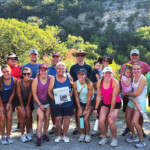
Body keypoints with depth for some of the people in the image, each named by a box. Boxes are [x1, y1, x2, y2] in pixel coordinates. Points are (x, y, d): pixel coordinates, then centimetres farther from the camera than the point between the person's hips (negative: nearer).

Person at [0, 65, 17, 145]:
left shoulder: (14, 80, -15)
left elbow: (12, 93, -5)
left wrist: (8, 104, -5)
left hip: (9, 100, 2)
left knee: (9, 117, -5)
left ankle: (8, 136, 7)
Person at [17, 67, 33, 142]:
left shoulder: (32, 81, -18)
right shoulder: (19, 81, -23)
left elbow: (30, 93, -9)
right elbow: (19, 94, -15)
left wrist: (27, 105, -5)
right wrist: (22, 106, -9)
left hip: (28, 100, 2)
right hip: (19, 100, -2)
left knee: (28, 116, -7)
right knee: (23, 115, -13)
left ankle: (28, 134, 9)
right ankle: (22, 135, -2)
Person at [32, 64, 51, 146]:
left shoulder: (50, 78, -6)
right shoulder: (36, 80, -12)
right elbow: (34, 94, -8)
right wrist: (40, 105, -9)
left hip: (47, 100, 3)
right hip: (38, 101, -3)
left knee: (47, 118, 3)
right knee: (41, 117, -15)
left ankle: (44, 134, 23)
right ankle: (38, 137, -9)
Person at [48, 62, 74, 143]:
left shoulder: (69, 77, 0)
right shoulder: (53, 79, -4)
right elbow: (49, 91, -4)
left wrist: (71, 93, -8)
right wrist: (55, 99, -18)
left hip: (68, 102, 1)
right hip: (57, 103, -1)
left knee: (67, 118, 6)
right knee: (58, 119, 1)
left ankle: (64, 135, 24)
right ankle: (59, 135, 22)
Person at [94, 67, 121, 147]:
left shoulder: (115, 82, -22)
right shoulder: (100, 82, -10)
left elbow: (114, 98, -21)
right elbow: (98, 96, -4)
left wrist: (111, 111, -18)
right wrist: (96, 108, -5)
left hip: (116, 104, -3)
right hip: (105, 104, 4)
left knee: (111, 122, -17)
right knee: (101, 121, -12)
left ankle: (114, 139, 8)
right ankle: (104, 138, 12)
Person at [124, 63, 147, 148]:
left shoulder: (143, 79, -18)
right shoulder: (134, 77, 4)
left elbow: (137, 93, -18)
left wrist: (126, 94, -7)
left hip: (140, 102, -8)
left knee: (135, 122, -15)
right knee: (127, 119, 9)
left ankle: (142, 141, 4)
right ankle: (134, 136, 28)